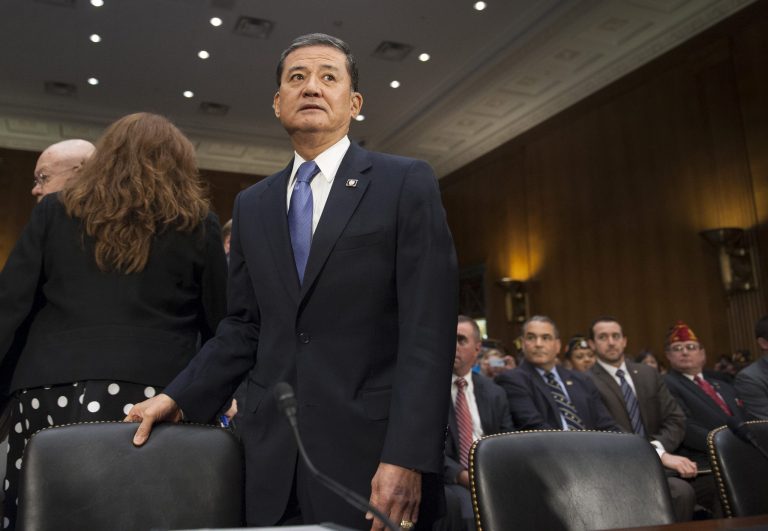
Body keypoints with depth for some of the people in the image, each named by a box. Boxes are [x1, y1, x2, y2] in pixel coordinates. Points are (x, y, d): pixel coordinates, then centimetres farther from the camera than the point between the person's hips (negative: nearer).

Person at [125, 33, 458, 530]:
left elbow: (428, 327, -10)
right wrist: (178, 397, -1)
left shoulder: (407, 183, -2)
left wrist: (406, 458, -16)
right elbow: (244, 326, 13)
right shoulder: (252, 205, 12)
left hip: (371, 453, -3)